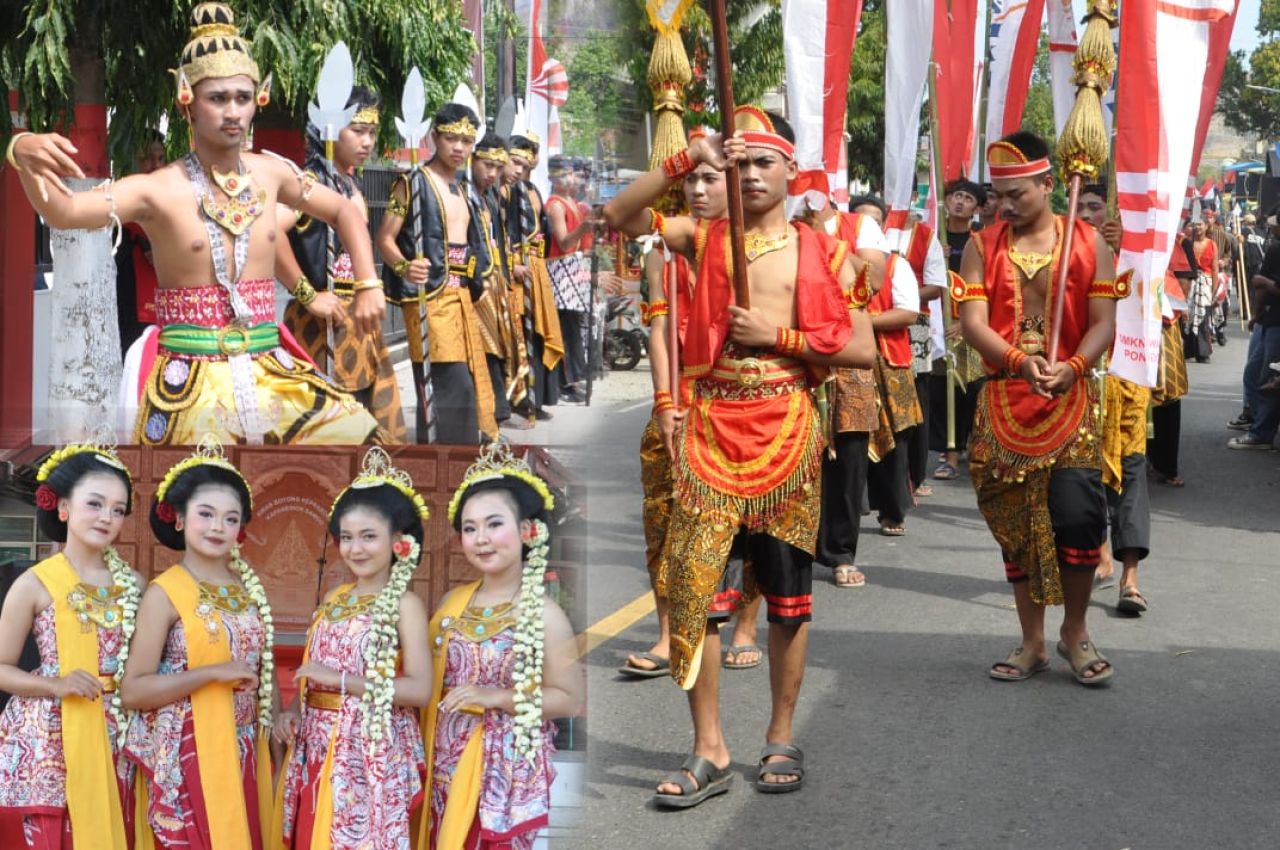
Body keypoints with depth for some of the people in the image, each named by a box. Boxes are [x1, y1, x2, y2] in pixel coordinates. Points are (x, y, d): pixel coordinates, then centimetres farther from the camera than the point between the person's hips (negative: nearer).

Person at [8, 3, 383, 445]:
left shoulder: (269, 174, 4)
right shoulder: (158, 190, -10)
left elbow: (345, 211, 20)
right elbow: (63, 212, -26)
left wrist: (368, 285, 8)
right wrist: (21, 152, -45)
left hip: (271, 373, 4)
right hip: (191, 386, -4)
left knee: (361, 440, -4)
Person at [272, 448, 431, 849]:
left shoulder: (404, 603, -9)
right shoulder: (334, 598, 12)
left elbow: (420, 690, -17)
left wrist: (341, 680, -19)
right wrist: (292, 711, 0)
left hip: (370, 752, -6)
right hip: (318, 748, 6)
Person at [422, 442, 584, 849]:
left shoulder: (541, 613, -10)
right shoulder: (453, 601, 7)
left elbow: (571, 699, -12)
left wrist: (496, 697, -18)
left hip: (505, 768, -5)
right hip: (447, 763, 5)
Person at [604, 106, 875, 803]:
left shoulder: (821, 253, 5)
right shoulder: (704, 237, 8)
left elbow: (862, 348, -1)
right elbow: (617, 215, -4)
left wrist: (777, 336, -9)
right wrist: (687, 160, -11)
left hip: (787, 426, -1)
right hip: (711, 424, 1)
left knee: (787, 589, 6)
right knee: (692, 581, -5)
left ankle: (781, 738, 21)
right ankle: (709, 750, 5)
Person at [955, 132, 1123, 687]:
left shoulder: (1088, 244, 3)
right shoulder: (983, 247, 5)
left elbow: (1103, 322, -3)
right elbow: (973, 322, -5)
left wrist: (1070, 368, -22)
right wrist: (1020, 361, -24)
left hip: (1070, 399, -2)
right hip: (1003, 399, 2)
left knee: (1077, 514, -13)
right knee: (1014, 521, 5)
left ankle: (1075, 631, 8)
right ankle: (1032, 642, 18)